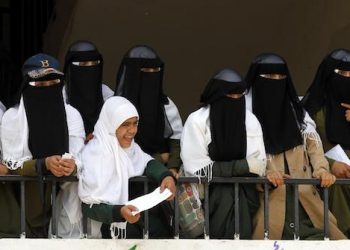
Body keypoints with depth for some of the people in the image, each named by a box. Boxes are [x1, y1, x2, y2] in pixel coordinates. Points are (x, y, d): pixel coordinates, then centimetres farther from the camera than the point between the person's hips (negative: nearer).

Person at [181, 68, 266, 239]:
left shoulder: (250, 121, -2)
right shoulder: (197, 121, -12)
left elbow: (259, 166, -4)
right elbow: (198, 169, -16)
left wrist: (222, 169, -18)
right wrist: (243, 166, -18)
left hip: (241, 189, 3)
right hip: (203, 189, -3)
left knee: (239, 199, -21)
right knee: (226, 198, -24)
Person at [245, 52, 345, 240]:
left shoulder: (296, 110, 20)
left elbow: (313, 143, 14)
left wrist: (321, 169, -5)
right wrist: (262, 173, -21)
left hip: (303, 192, 5)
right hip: (267, 192, -5)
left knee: (319, 235, -15)